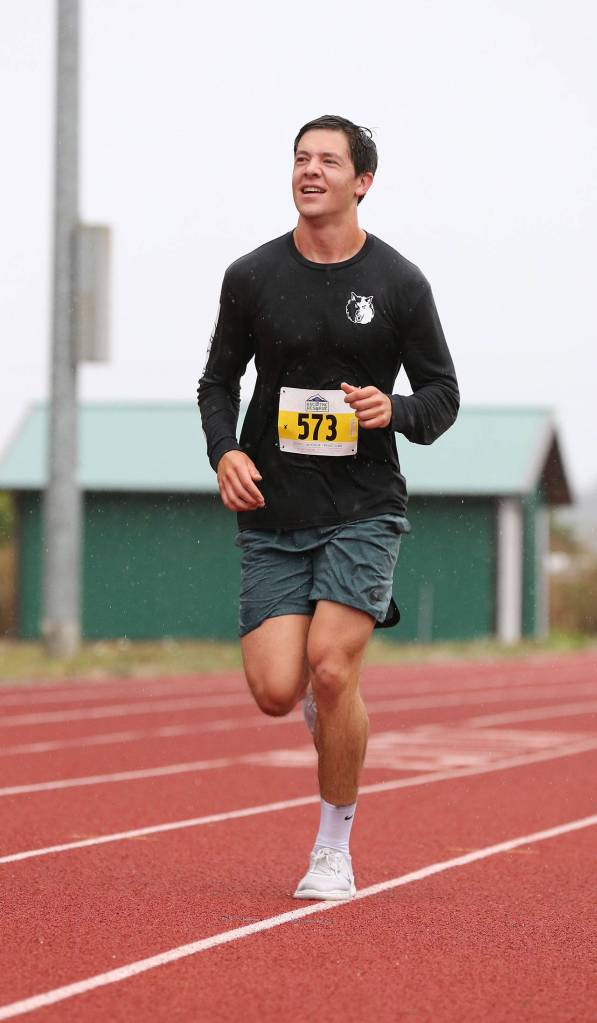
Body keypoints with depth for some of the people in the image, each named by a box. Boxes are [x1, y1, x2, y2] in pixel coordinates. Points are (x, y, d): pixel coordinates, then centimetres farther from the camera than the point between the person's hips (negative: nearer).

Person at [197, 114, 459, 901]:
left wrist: (394, 411, -15)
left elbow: (442, 393, 7)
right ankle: (331, 704, 30)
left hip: (363, 509, -2)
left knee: (331, 670, -16)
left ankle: (335, 850, 2)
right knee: (276, 690, -10)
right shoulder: (252, 277, 4)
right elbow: (219, 380, 13)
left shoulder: (399, 284, 0)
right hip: (273, 513, 2)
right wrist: (225, 451, -5)